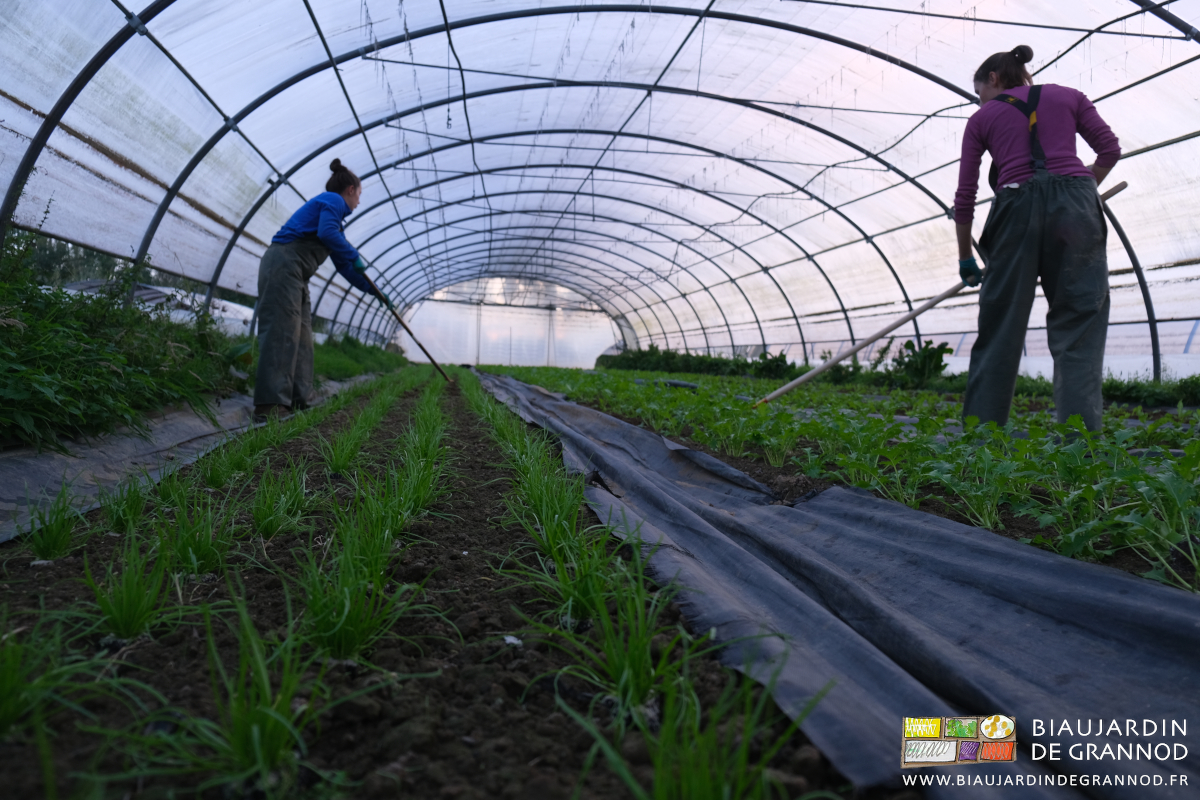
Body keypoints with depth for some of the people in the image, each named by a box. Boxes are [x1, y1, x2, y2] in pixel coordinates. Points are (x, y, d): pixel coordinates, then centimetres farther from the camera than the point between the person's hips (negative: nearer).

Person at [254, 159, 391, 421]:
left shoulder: (331, 208, 28)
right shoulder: (333, 200, 1)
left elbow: (344, 266, 29)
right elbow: (327, 233, -21)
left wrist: (373, 290, 28)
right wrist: (354, 256, -6)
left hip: (294, 275, 10)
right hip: (283, 266, -10)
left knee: (301, 336, 7)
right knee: (282, 331, -16)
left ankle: (295, 399, 7)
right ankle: (269, 404, -20)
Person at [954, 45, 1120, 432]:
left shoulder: (982, 118, 17)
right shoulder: (1068, 96, 21)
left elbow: (965, 196, 13)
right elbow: (1110, 149, 11)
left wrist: (965, 257, 20)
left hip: (1016, 207, -1)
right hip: (1073, 203, 1)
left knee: (1000, 324, 5)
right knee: (1079, 317, 1)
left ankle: (979, 431, 7)